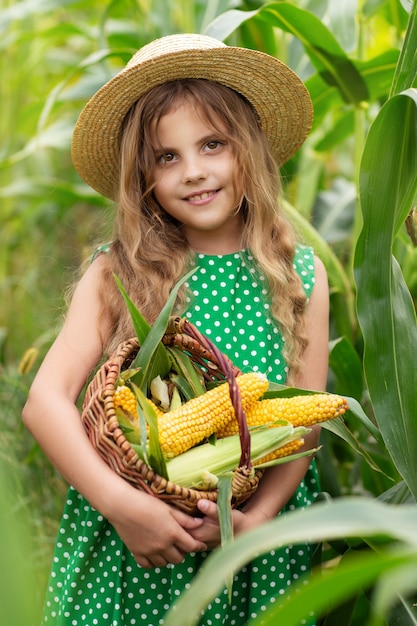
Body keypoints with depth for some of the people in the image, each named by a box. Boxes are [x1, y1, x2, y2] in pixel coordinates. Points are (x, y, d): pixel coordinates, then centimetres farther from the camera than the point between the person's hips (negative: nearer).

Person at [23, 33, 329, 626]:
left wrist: (256, 517, -16)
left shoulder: (302, 275, -2)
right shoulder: (115, 275, -7)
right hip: (132, 546, -1)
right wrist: (119, 501, -24)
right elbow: (45, 399, -13)